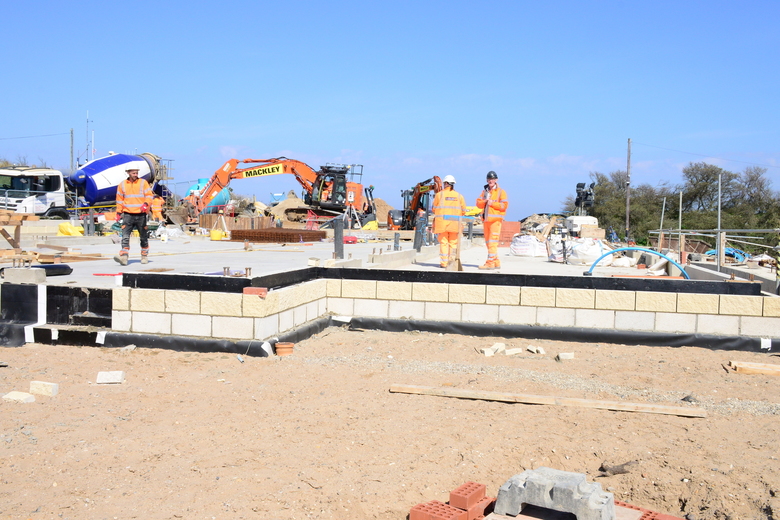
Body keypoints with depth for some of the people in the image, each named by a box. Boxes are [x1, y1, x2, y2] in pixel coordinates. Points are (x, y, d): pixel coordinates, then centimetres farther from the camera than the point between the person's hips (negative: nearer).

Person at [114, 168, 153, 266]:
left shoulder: (143, 183, 4)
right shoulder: (122, 185, 9)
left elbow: (149, 195, -2)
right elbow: (119, 200, 14)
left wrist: (146, 204, -21)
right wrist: (118, 213, 8)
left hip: (141, 215, 0)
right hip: (128, 215, 1)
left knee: (143, 237, 9)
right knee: (125, 237, -12)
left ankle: (144, 256, 23)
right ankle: (124, 257, -19)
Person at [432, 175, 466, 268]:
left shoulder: (439, 194, 0)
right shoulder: (459, 196, 7)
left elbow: (434, 209, 5)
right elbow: (463, 211, 8)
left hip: (442, 222, -2)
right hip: (455, 223, 2)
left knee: (443, 242, 2)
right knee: (453, 243, 8)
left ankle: (443, 262, 0)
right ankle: (452, 261, 6)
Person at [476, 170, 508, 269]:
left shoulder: (501, 192, 0)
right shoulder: (485, 191, 18)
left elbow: (504, 205, -9)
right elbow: (478, 204, 10)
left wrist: (492, 203, -13)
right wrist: (484, 201, -9)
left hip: (495, 220, -7)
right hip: (486, 219, 7)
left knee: (492, 242, -12)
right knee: (488, 242, 10)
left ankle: (490, 263, -15)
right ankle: (496, 262, 17)